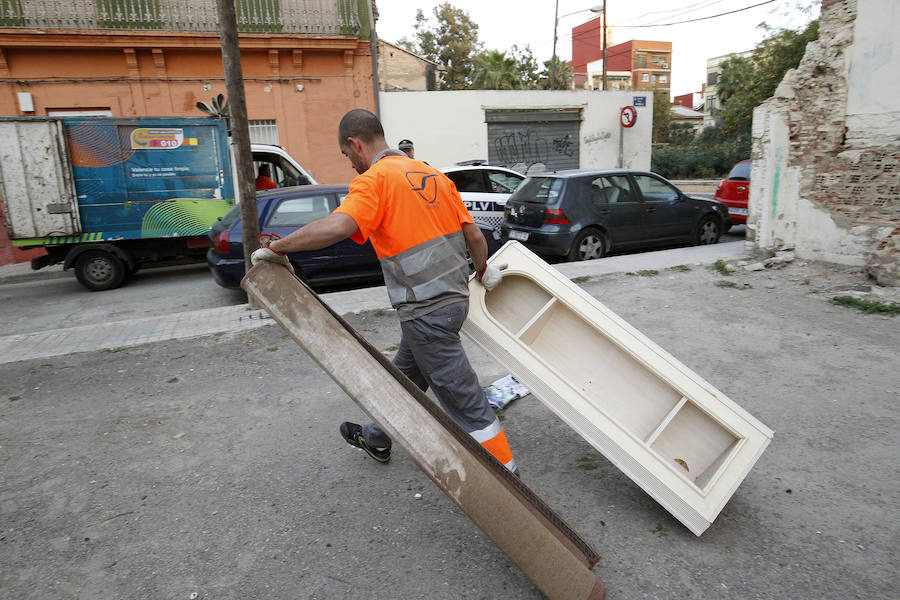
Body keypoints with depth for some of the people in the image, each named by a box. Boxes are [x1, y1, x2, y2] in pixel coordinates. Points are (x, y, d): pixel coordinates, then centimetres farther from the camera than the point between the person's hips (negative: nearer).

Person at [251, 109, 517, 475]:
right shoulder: (432, 174, 12)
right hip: (453, 297, 9)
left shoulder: (375, 178, -12)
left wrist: (276, 248, -17)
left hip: (427, 311, -9)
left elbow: (337, 226, -30)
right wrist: (483, 271, 28)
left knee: (462, 397, 2)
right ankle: (377, 438, 47)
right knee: (404, 374, 26)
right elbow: (473, 234, 11)